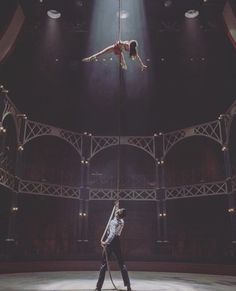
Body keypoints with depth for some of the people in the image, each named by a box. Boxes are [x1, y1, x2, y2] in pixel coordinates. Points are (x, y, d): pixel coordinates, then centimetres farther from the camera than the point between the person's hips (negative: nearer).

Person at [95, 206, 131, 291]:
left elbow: (112, 233, -34)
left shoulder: (113, 222, -16)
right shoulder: (122, 222, 3)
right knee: (122, 264, 9)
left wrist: (106, 242, -47)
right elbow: (118, 217, 30)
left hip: (110, 242, -5)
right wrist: (117, 207, 36)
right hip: (117, 242, 5)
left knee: (104, 264, 1)